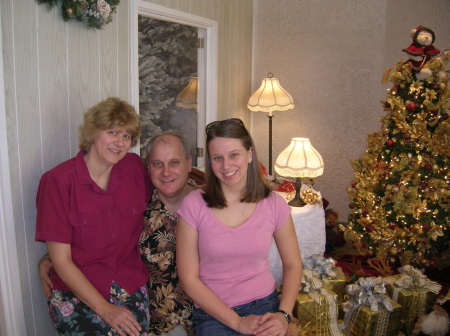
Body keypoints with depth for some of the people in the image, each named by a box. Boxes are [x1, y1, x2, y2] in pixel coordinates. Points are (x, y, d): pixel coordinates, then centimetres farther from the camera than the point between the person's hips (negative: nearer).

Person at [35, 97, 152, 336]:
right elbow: (61, 260, -9)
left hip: (130, 287, 3)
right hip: (76, 293, -3)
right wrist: (104, 308, -14)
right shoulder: (58, 180, -10)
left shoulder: (134, 167, 0)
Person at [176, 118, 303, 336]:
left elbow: (293, 265, 7)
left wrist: (283, 315, -7)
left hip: (265, 307, 2)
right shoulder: (193, 205, -9)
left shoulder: (274, 204, -3)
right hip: (214, 315, -1)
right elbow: (189, 279, -7)